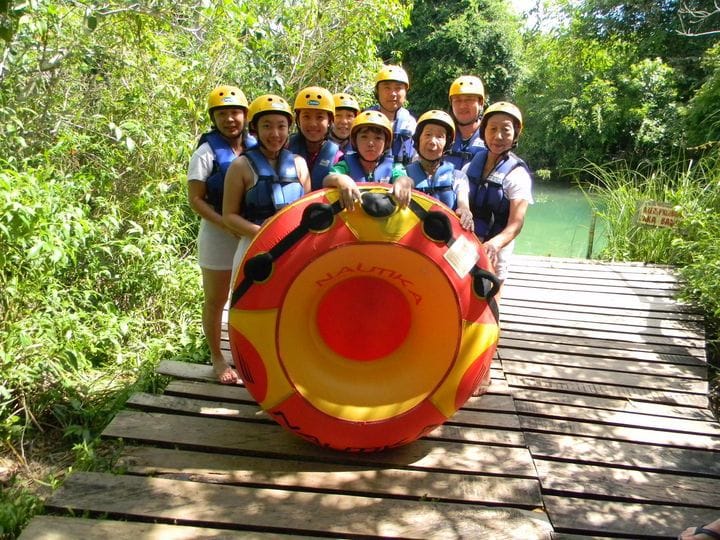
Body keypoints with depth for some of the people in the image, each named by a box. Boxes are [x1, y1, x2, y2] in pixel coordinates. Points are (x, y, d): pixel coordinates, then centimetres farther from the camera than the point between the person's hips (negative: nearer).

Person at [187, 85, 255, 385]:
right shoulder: (207, 152, -7)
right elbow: (195, 199, -11)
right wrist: (229, 225, -21)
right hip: (218, 236, -4)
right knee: (216, 301, 8)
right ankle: (217, 358, 25)